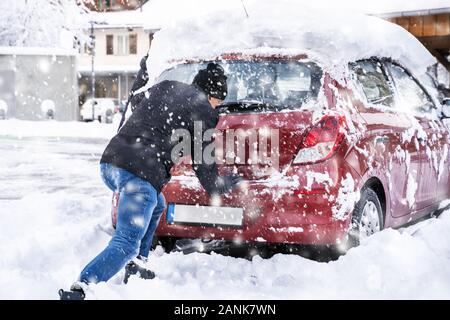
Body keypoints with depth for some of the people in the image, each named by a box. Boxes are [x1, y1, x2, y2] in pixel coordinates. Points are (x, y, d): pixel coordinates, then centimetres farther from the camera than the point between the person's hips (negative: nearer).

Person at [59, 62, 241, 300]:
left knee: (156, 206, 33)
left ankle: (136, 266, 28)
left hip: (109, 163, 8)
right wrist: (222, 186, 28)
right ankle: (79, 290, -26)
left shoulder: (163, 87, 23)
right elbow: (203, 163, 9)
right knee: (126, 244, -9)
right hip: (140, 175, -8)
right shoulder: (203, 110, 5)